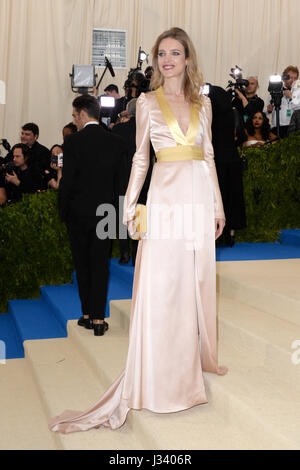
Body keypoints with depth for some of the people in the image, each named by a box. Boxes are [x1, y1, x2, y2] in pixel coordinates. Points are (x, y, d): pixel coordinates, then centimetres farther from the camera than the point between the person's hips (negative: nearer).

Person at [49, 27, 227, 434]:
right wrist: (130, 204, -5)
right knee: (161, 284, -2)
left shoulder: (203, 103, 12)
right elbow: (141, 158, 3)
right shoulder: (148, 102, 3)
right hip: (166, 197, -3)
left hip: (200, 196, 3)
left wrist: (218, 203, 11)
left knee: (199, 279, 10)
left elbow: (209, 156, 13)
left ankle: (199, 355, 28)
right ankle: (162, 373, 9)